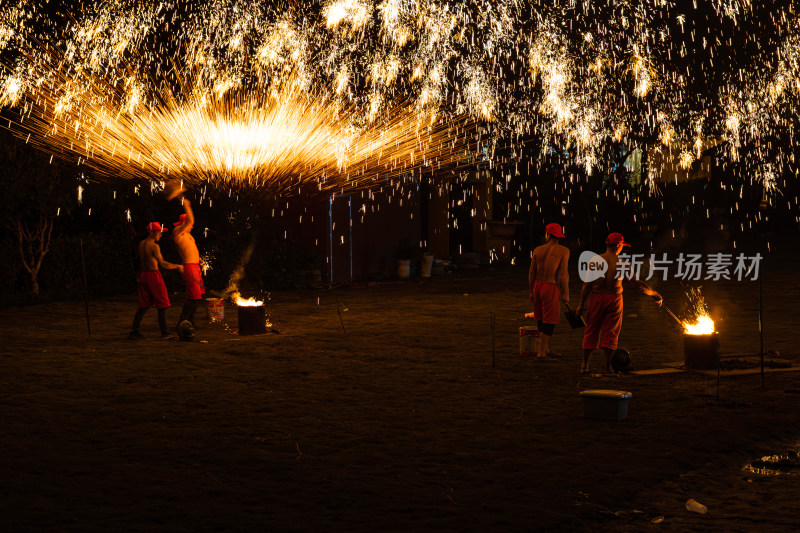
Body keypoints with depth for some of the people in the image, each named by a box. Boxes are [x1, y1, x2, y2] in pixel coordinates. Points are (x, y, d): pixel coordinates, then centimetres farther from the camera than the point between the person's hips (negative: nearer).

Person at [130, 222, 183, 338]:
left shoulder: (141, 244, 11)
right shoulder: (154, 246, -14)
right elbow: (163, 264, -14)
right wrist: (178, 267, -5)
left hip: (143, 275, 8)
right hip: (153, 275, -8)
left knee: (144, 306, 12)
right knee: (162, 305, -1)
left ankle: (135, 331, 9)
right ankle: (164, 333, -3)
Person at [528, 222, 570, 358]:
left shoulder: (538, 250, 6)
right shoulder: (563, 251, -5)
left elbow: (532, 272, 8)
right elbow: (563, 274, -10)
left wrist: (531, 291, 18)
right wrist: (565, 294, -5)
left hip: (537, 286, 5)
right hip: (551, 287, -5)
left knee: (541, 320, 15)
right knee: (549, 321, 1)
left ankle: (546, 349, 25)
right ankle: (541, 351, 0)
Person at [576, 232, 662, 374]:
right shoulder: (622, 264, -5)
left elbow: (587, 284, -6)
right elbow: (638, 284, -2)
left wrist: (581, 304, 1)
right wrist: (654, 294, 11)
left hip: (597, 298, 1)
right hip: (614, 298, -1)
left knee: (591, 332, 9)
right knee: (610, 333, 8)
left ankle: (585, 365, 11)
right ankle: (607, 365, 7)